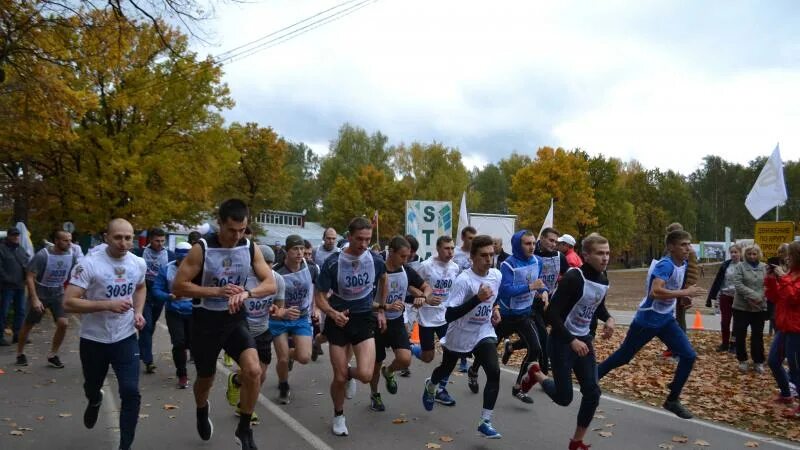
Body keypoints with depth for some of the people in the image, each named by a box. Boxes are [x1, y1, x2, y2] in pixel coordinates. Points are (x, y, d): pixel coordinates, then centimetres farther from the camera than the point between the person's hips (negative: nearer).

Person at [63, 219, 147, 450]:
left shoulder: (139, 264, -4)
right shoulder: (89, 264, -19)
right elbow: (68, 303, -22)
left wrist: (138, 312, 3)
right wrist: (107, 304, -31)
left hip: (126, 338, 2)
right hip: (94, 340, -1)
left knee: (131, 393, -9)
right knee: (92, 386, 23)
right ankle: (94, 402, 61)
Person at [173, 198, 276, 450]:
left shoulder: (251, 249, -6)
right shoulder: (201, 249, -16)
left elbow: (271, 285, -6)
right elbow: (178, 287, -15)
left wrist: (246, 293, -26)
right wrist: (218, 291, -24)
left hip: (235, 319, 2)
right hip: (206, 320, -2)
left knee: (253, 370, -19)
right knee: (206, 378, 15)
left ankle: (244, 430, 2)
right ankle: (202, 412, 52)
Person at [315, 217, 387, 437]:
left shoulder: (376, 260, -9)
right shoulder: (333, 263, -17)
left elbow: (383, 280, 15)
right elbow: (320, 296, -9)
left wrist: (381, 309, 14)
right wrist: (332, 313, -28)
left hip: (364, 319, 1)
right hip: (339, 320, -1)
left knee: (366, 375, -15)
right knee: (339, 378, 2)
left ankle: (350, 373, 24)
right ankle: (338, 416, 32)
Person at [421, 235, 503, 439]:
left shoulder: (497, 275, -7)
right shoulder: (464, 280, -27)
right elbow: (449, 315, -33)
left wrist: (495, 310, -1)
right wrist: (477, 299, -40)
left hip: (484, 333, 4)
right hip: (460, 334, -3)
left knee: (494, 372, -17)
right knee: (446, 370, 21)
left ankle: (485, 422, -5)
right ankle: (430, 386, 57)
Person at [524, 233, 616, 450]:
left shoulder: (603, 279, 1)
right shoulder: (574, 278, -23)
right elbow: (551, 314, -24)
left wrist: (608, 319, -1)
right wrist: (571, 340, -28)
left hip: (584, 340, 7)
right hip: (562, 342, -7)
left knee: (592, 393, 1)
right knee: (564, 398, 0)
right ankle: (536, 374, 30)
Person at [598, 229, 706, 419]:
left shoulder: (683, 265, 3)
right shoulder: (665, 265, -24)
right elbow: (655, 292, -39)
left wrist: (684, 295, 5)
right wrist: (686, 292, -33)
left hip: (666, 320, 7)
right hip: (647, 320, -7)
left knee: (689, 356, -6)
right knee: (623, 357, 7)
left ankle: (673, 400, 8)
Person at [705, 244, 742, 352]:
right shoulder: (725, 265, -1)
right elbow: (717, 281, 0)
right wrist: (710, 297, -2)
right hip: (725, 296, 2)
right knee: (724, 321, 6)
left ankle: (734, 344, 20)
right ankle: (725, 343, 19)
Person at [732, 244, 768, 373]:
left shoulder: (765, 268, 6)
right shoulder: (740, 267, -2)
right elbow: (738, 285, -13)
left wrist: (759, 298, -16)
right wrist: (753, 296, -21)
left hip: (760, 307, 2)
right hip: (742, 306, -2)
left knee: (758, 336, 10)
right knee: (740, 335, 4)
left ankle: (758, 362, 22)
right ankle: (742, 360, 19)